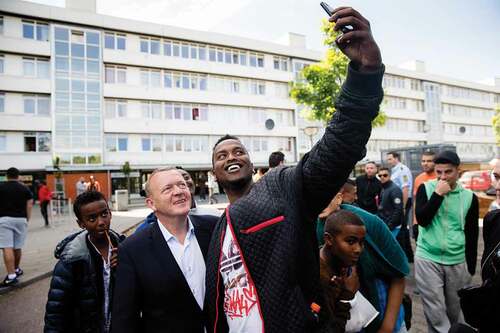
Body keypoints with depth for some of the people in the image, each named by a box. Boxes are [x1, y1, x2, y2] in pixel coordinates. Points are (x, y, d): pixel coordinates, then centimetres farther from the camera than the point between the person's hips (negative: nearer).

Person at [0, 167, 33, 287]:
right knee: (17, 247, 15)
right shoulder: (25, 188, 6)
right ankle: (16, 270, 32)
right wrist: (27, 219, 10)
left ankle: (11, 276, -13)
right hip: (20, 219, 2)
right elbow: (29, 206, 3)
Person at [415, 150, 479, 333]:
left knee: (455, 309, 15)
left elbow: (472, 235, 7)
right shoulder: (425, 188, -2)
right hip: (427, 259, -1)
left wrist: (471, 267, 8)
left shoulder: (469, 197, 1)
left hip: (458, 262, 2)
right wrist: (438, 194, -17)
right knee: (435, 311, 0)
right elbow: (422, 219, -13)